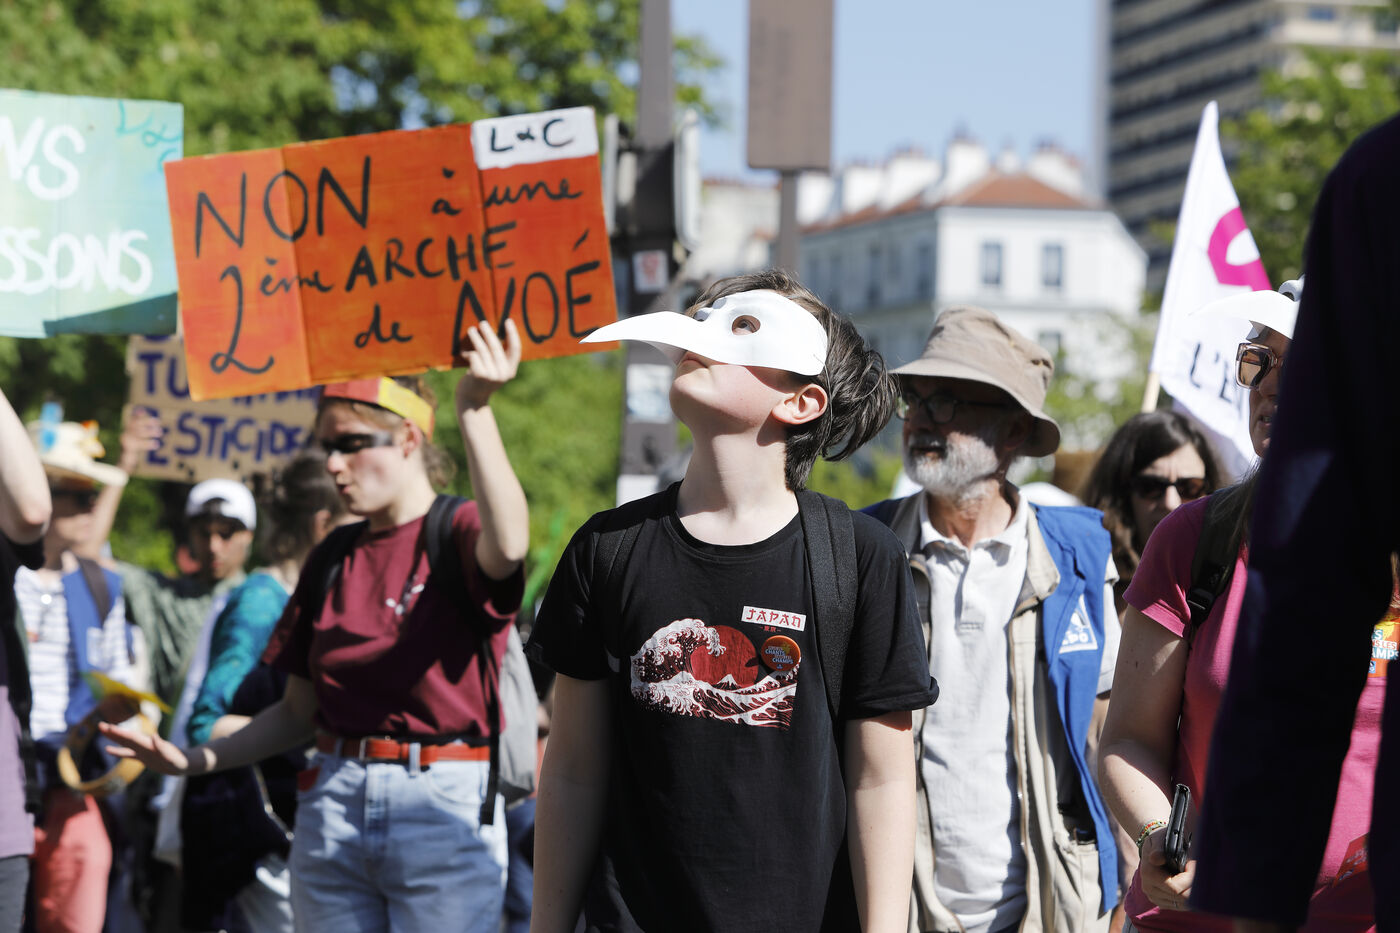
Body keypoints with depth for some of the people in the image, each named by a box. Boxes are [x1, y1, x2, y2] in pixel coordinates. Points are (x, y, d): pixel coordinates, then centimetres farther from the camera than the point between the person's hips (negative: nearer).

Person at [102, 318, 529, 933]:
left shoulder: (458, 532, -3)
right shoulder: (332, 558, 14)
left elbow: (506, 544, -30)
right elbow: (299, 711, 17)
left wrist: (473, 409, -36)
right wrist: (198, 760, 4)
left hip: (445, 806, -5)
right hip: (331, 806, 6)